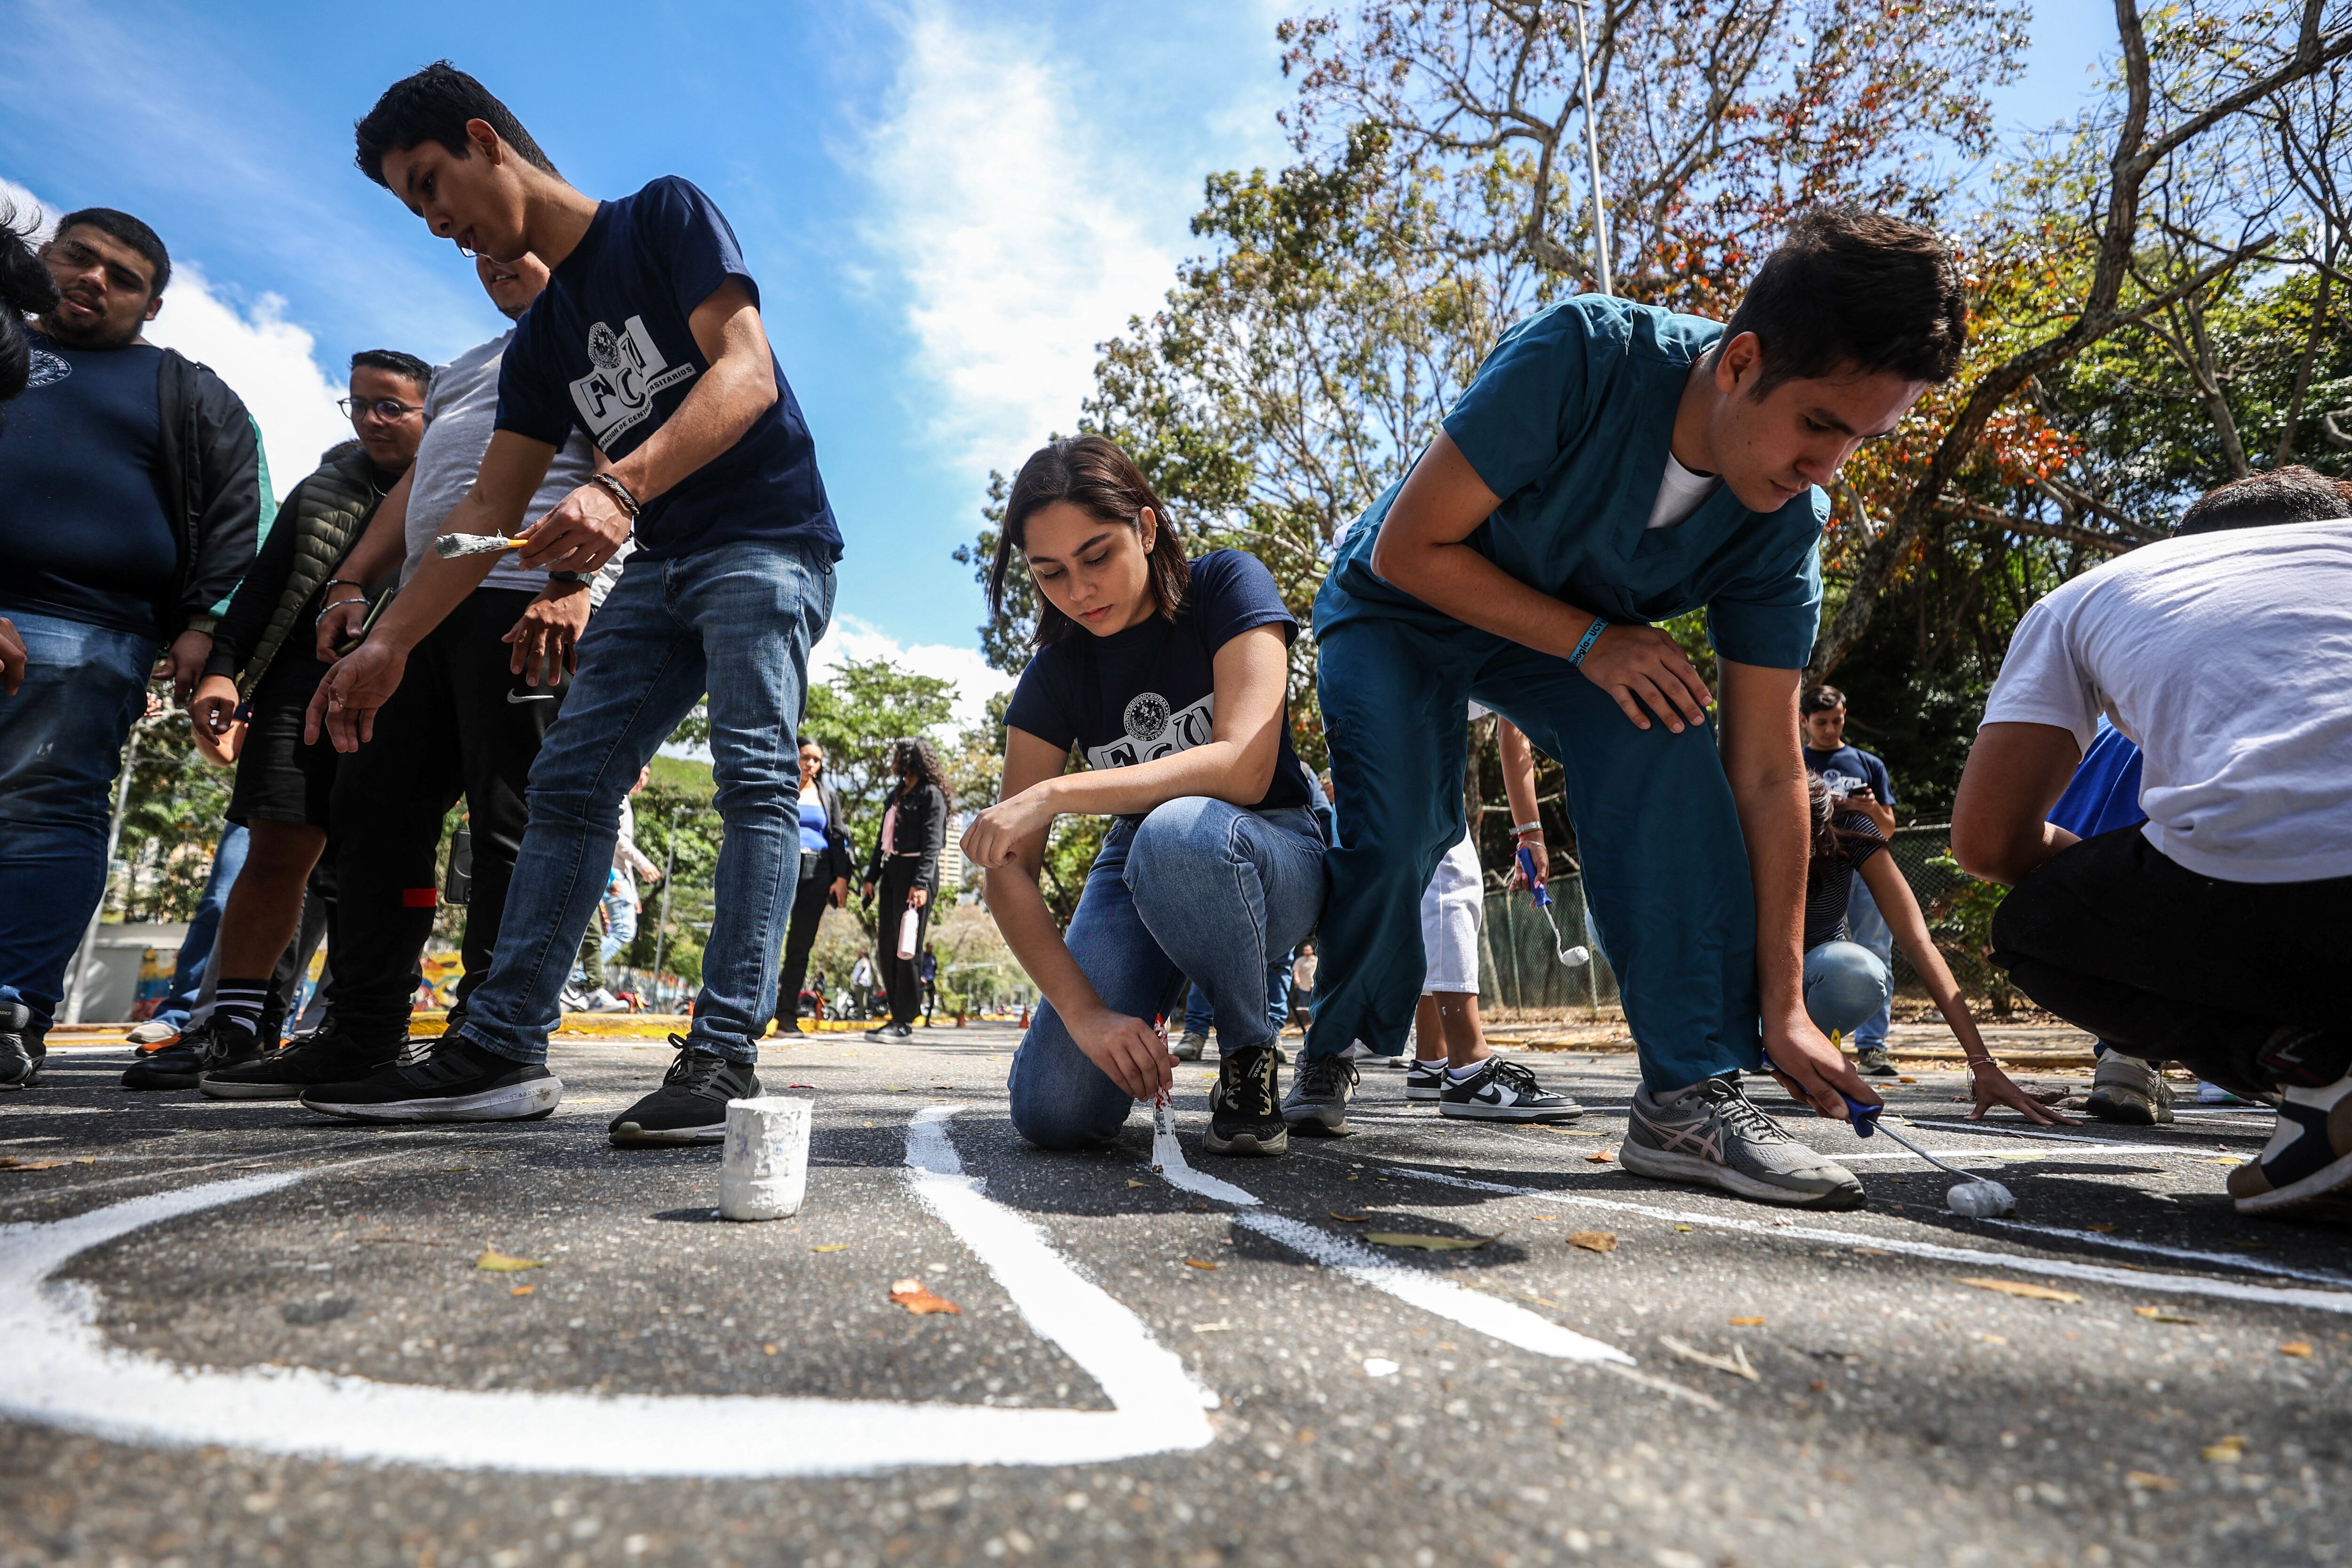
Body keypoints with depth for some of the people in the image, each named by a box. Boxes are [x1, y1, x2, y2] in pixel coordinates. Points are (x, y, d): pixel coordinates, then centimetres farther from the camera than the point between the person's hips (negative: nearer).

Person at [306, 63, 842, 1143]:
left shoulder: (665, 217, 1)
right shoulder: (541, 343, 19)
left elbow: (748, 375, -15)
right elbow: (489, 510, 15)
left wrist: (620, 488, -29)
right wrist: (388, 644, 6)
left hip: (768, 543, -7)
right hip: (661, 569, 8)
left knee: (754, 776, -19)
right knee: (569, 781, -1)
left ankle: (725, 1056, -21)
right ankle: (500, 1051, 1)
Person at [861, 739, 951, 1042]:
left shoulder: (931, 795, -5)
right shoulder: (895, 795, 21)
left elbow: (932, 844, -14)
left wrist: (921, 883, -23)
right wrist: (872, 876, 16)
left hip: (915, 872, -9)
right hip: (891, 870, 9)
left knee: (907, 948, -8)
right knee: (887, 946, 7)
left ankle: (905, 1022, -4)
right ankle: (898, 1017, 13)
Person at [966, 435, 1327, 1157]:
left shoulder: (1228, 585, -13)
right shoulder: (1056, 672, -5)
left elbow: (1244, 767, -28)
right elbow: (1009, 869, -12)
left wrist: (1055, 793, -32)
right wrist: (1084, 1011, -26)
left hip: (1272, 858, -2)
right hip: (1138, 871, 3)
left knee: (1178, 833, -40)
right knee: (1054, 1112, -18)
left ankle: (1250, 1057, -13)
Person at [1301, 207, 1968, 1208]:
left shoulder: (1786, 528, -18)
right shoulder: (1583, 356, -32)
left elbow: (1766, 772, -17)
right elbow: (1408, 550, -27)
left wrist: (1782, 1008, -18)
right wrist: (1591, 642, -31)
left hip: (1572, 629, 4)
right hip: (1398, 609, -3)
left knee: (1666, 740, -26)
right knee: (1400, 833, -25)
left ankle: (1691, 1096, -18)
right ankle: (1328, 1056, 6)